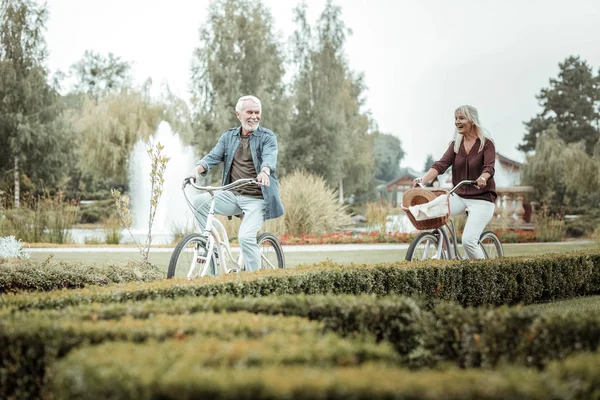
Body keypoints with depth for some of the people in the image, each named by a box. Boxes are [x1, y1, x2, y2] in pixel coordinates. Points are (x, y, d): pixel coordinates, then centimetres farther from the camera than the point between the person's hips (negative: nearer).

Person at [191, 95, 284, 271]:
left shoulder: (267, 137, -1)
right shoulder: (228, 136, 11)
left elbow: (270, 157, -20)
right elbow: (213, 156, 1)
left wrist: (265, 171, -44)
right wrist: (199, 168, -22)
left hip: (257, 198, -4)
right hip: (233, 195, 4)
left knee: (246, 236, -21)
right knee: (200, 201, -17)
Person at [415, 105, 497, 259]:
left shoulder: (486, 143, -6)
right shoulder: (456, 144, 7)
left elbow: (489, 168, -20)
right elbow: (441, 164, -6)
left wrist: (482, 178, -43)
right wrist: (423, 180, -22)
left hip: (481, 199, -5)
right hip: (459, 196, 5)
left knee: (468, 240, -22)